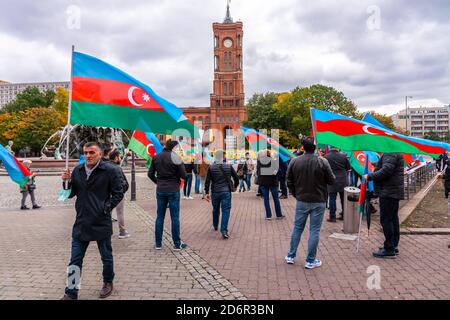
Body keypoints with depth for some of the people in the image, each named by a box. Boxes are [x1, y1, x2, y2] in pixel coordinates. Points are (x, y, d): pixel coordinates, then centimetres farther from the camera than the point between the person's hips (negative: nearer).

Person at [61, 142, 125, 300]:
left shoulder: (110, 171, -10)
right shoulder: (78, 170, 6)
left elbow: (118, 193, -7)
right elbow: (70, 194, 13)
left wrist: (106, 208, -15)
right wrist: (67, 182, -5)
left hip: (101, 223, -4)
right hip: (81, 223, 4)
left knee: (106, 257, 15)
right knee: (75, 260, 9)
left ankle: (108, 283, 38)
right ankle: (71, 293, 22)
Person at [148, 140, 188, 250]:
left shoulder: (156, 157, 4)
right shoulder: (176, 158, -11)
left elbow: (150, 174, 8)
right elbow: (183, 175, -10)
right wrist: (181, 164, 6)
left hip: (160, 190, 4)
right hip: (173, 190, -4)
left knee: (159, 217, 11)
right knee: (175, 217, 3)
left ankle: (158, 243, 16)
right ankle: (177, 244, 10)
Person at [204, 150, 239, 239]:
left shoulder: (211, 167, -1)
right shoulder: (229, 167, -2)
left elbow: (207, 181, -4)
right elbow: (236, 178, 3)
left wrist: (206, 192, 0)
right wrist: (235, 186, 22)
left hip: (215, 192, 2)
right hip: (226, 192, -2)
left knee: (215, 209, 20)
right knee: (226, 210, -2)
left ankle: (215, 226, 39)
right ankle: (224, 230, -13)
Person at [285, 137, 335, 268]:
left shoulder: (294, 161, -5)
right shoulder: (322, 161, -14)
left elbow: (289, 182, 1)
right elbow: (332, 180, -6)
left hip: (301, 201, 3)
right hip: (318, 202, -3)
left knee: (297, 228, 15)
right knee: (314, 230, 7)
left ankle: (290, 256, 24)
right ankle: (311, 260, 14)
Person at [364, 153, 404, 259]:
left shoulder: (390, 154, -15)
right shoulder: (395, 153, 18)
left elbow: (386, 170, -26)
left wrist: (370, 176, -18)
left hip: (388, 192, -11)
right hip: (394, 191, 11)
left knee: (386, 219, -6)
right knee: (393, 218, 16)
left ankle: (389, 249, -1)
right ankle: (394, 246, 26)